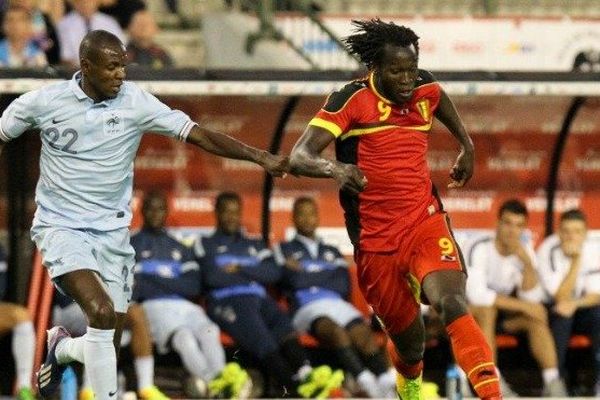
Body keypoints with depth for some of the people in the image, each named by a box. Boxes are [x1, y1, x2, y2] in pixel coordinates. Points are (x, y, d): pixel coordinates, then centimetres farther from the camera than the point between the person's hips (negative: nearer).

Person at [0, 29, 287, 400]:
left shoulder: (135, 101, -6)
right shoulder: (44, 102, -8)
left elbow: (200, 135, -9)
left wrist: (261, 157, -19)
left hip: (113, 230, 3)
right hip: (61, 227, -3)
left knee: (108, 348, 4)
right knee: (102, 312, -27)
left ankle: (59, 348, 38)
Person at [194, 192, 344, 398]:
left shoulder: (255, 246, 32)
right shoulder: (206, 244, 21)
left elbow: (273, 273, 13)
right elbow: (211, 277, 1)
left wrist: (239, 269, 3)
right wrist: (252, 275, 10)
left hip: (259, 298, 4)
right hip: (226, 301, -4)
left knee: (282, 322, -31)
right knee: (260, 335, -32)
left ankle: (304, 373, -55)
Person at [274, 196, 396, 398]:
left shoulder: (332, 253, 31)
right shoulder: (284, 250, 22)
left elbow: (344, 286, 11)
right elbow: (294, 281, 1)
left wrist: (305, 275, 9)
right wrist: (326, 277, 8)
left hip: (338, 303, 4)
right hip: (306, 307, -4)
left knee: (364, 334, -31)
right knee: (336, 331, -39)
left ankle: (388, 383, -53)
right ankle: (368, 385, -57)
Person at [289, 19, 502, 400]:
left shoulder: (425, 89, 3)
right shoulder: (351, 100, -11)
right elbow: (298, 158, -19)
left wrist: (467, 145, 26)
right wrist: (334, 168, -38)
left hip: (425, 222, 2)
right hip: (375, 240, -2)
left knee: (452, 303, -27)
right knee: (409, 342, 11)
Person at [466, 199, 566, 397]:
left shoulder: (524, 249, -7)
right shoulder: (481, 249, -23)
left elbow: (532, 299, -14)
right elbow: (476, 294, -34)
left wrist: (527, 263, -30)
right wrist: (522, 305, -30)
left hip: (506, 310, 4)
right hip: (471, 312, -4)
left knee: (538, 315, -22)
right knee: (486, 308, -36)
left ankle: (552, 381, -27)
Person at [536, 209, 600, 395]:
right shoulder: (548, 251, -19)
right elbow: (561, 296, -23)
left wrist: (574, 304, -30)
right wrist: (576, 260, -30)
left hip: (581, 310, 3)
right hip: (552, 309, -3)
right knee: (561, 316, -35)